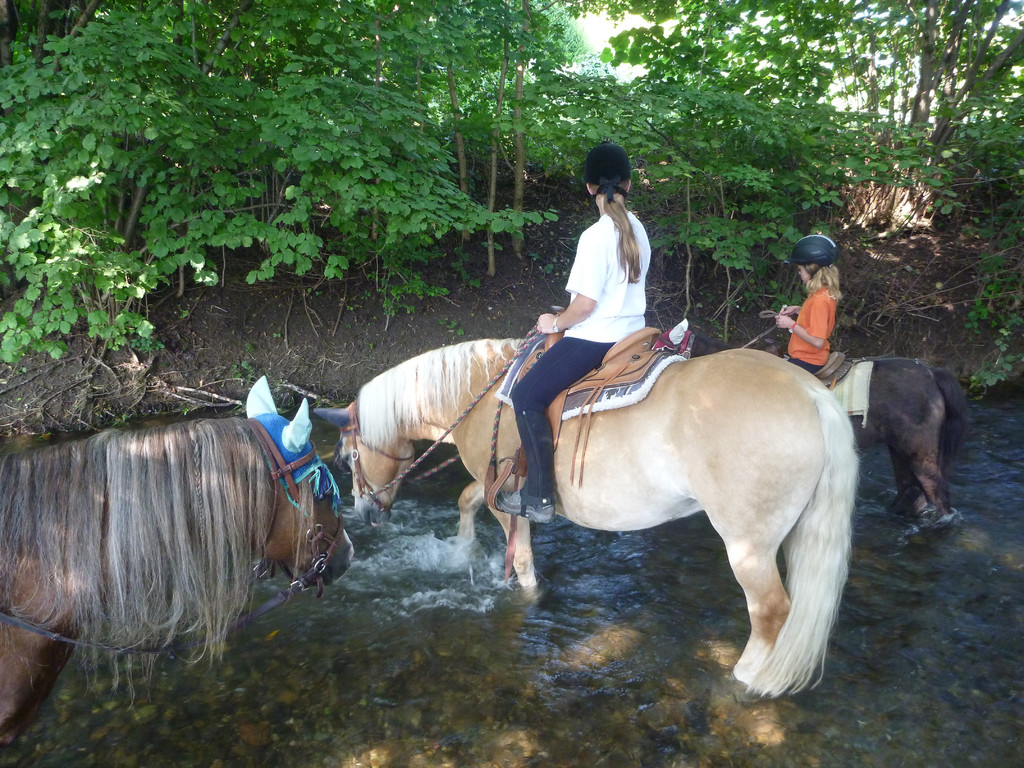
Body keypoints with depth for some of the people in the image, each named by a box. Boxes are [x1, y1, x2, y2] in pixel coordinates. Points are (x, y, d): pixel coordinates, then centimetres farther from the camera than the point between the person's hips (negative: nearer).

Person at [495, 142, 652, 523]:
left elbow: (585, 303, -21)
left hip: (594, 338, -10)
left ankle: (538, 498, -7)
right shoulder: (637, 230, 7)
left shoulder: (595, 236, -19)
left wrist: (556, 323, -2)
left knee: (527, 396, -7)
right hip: (631, 331, 10)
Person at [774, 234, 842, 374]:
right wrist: (797, 310, 4)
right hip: (806, 354, 9)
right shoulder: (826, 291, 2)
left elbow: (817, 341, -27)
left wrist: (791, 324, -19)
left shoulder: (819, 299, -27)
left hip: (808, 362, -9)